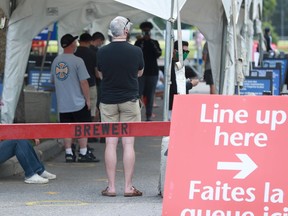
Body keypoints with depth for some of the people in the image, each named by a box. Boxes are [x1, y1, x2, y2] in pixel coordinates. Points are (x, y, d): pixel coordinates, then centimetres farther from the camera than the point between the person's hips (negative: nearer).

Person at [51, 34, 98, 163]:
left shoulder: (56, 61, 5)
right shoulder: (77, 61, -13)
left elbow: (53, 80, 16)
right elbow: (83, 82, -14)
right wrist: (88, 99, -5)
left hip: (62, 103, 5)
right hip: (78, 102, -5)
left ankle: (68, 153, 9)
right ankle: (83, 153, 5)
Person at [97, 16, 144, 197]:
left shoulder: (102, 52, -5)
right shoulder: (136, 51, -7)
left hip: (108, 101, 1)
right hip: (129, 100, -1)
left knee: (111, 143, 4)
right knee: (128, 144, 1)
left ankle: (111, 187, 4)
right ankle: (128, 187, 1)